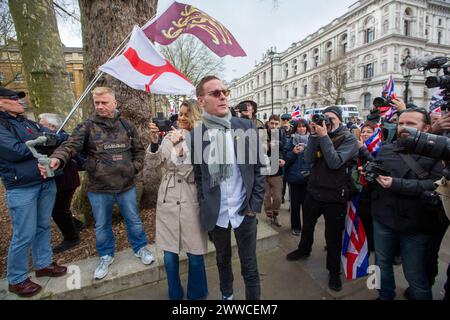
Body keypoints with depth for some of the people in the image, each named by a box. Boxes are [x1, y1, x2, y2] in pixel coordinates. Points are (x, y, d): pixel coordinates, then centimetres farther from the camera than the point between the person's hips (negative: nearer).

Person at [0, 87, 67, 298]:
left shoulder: (28, 123, 14)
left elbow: (59, 137, 8)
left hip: (47, 182, 7)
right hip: (21, 188, -7)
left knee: (43, 227, 16)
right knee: (24, 236, 2)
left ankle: (43, 264, 32)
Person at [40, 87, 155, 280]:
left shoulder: (127, 126, 2)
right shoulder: (86, 127, -4)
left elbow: (139, 150, 10)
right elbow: (71, 145, -17)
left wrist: (135, 168, -3)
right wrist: (57, 158, -37)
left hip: (126, 185, 1)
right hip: (98, 189, 0)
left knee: (133, 220, 15)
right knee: (102, 225, 17)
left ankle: (140, 248, 38)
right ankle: (106, 256, 40)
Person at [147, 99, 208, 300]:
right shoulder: (170, 136, 8)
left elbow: (193, 172, -11)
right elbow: (154, 164, 3)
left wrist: (179, 147, -21)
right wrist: (154, 142, -12)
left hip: (191, 202, -3)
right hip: (168, 200, 3)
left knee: (195, 254, 7)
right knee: (169, 254, 12)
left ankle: (196, 295, 32)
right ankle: (174, 294, 35)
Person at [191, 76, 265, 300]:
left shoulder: (246, 127, -5)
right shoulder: (195, 134, -5)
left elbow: (258, 168, -1)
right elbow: (197, 175, 1)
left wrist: (255, 205, -5)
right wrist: (204, 208, -2)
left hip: (244, 211, -1)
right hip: (216, 213, 1)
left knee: (249, 266, 12)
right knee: (222, 260, 23)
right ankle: (226, 295, 49)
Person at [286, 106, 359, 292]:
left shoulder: (349, 139, -9)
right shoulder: (320, 134, 4)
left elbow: (335, 162, -24)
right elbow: (308, 159, -9)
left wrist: (324, 137, -24)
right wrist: (314, 135, -17)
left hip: (334, 195, -5)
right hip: (314, 190, 5)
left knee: (333, 236, 10)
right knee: (307, 225, 23)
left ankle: (334, 271, 31)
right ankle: (304, 250, 49)